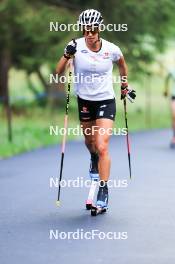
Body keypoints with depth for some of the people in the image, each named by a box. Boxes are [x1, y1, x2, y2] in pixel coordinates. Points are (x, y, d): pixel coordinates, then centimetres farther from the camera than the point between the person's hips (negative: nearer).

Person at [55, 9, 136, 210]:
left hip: (106, 102, -2)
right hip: (85, 101, 2)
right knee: (89, 142, 21)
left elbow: (121, 63, 13)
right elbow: (58, 72, -17)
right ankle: (94, 162, 57)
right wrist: (67, 55, -32)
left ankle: (103, 190, -10)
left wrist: (124, 85, 19)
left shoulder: (111, 49, -11)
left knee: (102, 147, -16)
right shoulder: (76, 47, -12)